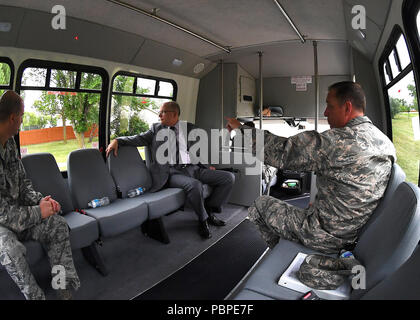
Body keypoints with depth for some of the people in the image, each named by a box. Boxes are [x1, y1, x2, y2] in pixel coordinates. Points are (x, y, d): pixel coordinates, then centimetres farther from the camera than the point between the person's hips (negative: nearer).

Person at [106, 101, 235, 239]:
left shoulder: (190, 128, 15)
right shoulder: (156, 128, 14)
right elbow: (140, 138, 4)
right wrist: (117, 140, -11)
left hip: (194, 168, 3)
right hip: (173, 173, -3)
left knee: (229, 177, -10)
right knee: (194, 185, -35)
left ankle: (209, 209, 6)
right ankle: (203, 219, -8)